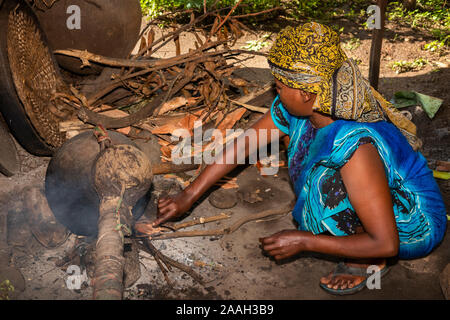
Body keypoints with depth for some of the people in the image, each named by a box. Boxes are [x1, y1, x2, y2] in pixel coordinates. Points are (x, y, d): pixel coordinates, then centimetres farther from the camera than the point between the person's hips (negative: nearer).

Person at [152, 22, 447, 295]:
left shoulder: (356, 144, -37)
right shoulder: (295, 107, -14)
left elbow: (386, 245, -32)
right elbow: (241, 146, -2)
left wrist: (304, 242, -26)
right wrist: (189, 196, 1)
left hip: (417, 227, -8)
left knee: (327, 182, -30)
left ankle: (369, 263, -4)